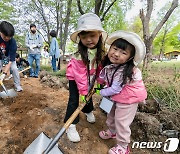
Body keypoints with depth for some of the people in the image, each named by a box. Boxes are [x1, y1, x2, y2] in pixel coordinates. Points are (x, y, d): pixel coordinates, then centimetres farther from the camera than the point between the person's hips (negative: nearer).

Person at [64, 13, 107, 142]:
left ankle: (89, 111, 49)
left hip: (90, 77, 6)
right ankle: (71, 126, 7)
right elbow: (80, 75, -29)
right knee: (74, 100, -6)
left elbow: (100, 66, -4)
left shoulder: (100, 50, -18)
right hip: (75, 77, -5)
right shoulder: (79, 56, -34)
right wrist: (83, 92, -22)